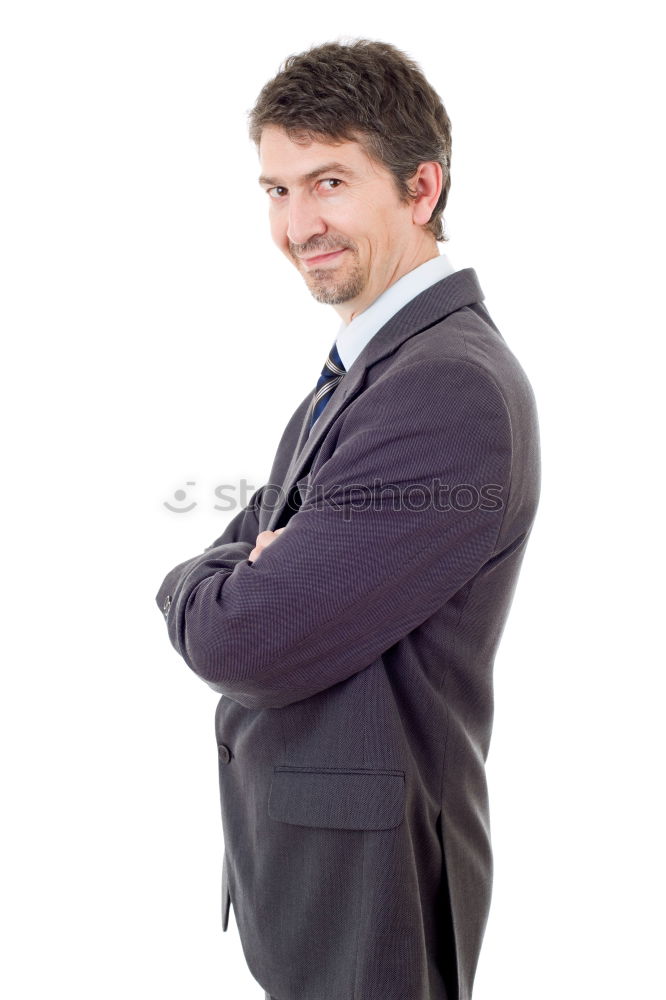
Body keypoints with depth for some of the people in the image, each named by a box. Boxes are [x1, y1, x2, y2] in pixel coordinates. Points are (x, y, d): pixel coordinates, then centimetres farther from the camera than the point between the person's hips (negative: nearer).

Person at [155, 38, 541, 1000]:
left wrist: (196, 585, -5)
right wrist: (249, 576, -11)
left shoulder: (452, 393, -26)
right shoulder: (363, 366, 7)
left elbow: (240, 641, -26)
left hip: (363, 878, -8)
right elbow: (244, 546, 11)